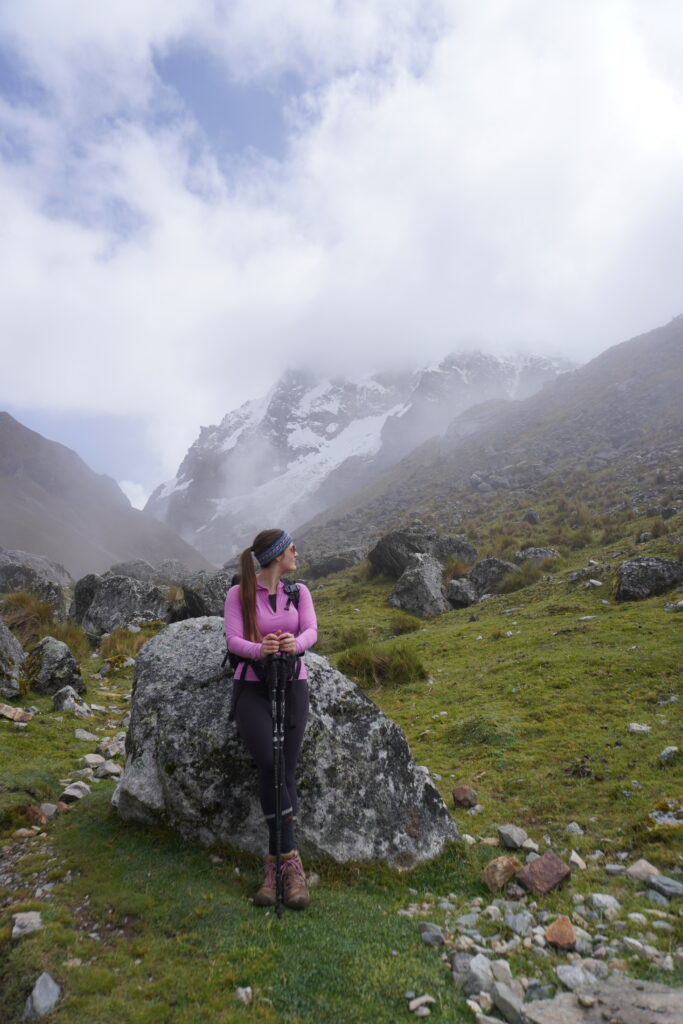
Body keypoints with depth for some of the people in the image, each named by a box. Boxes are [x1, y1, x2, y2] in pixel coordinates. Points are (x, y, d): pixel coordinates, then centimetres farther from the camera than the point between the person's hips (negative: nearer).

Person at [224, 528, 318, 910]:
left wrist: (296, 643, -31)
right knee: (271, 765, -20)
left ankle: (274, 864, 3)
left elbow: (311, 630, -7)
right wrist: (258, 650, -33)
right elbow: (233, 640, -10)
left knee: (286, 771, -7)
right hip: (252, 687, -2)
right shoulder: (238, 594, -1)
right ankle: (291, 858, -8)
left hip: (292, 685, 2)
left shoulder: (300, 592, 7)